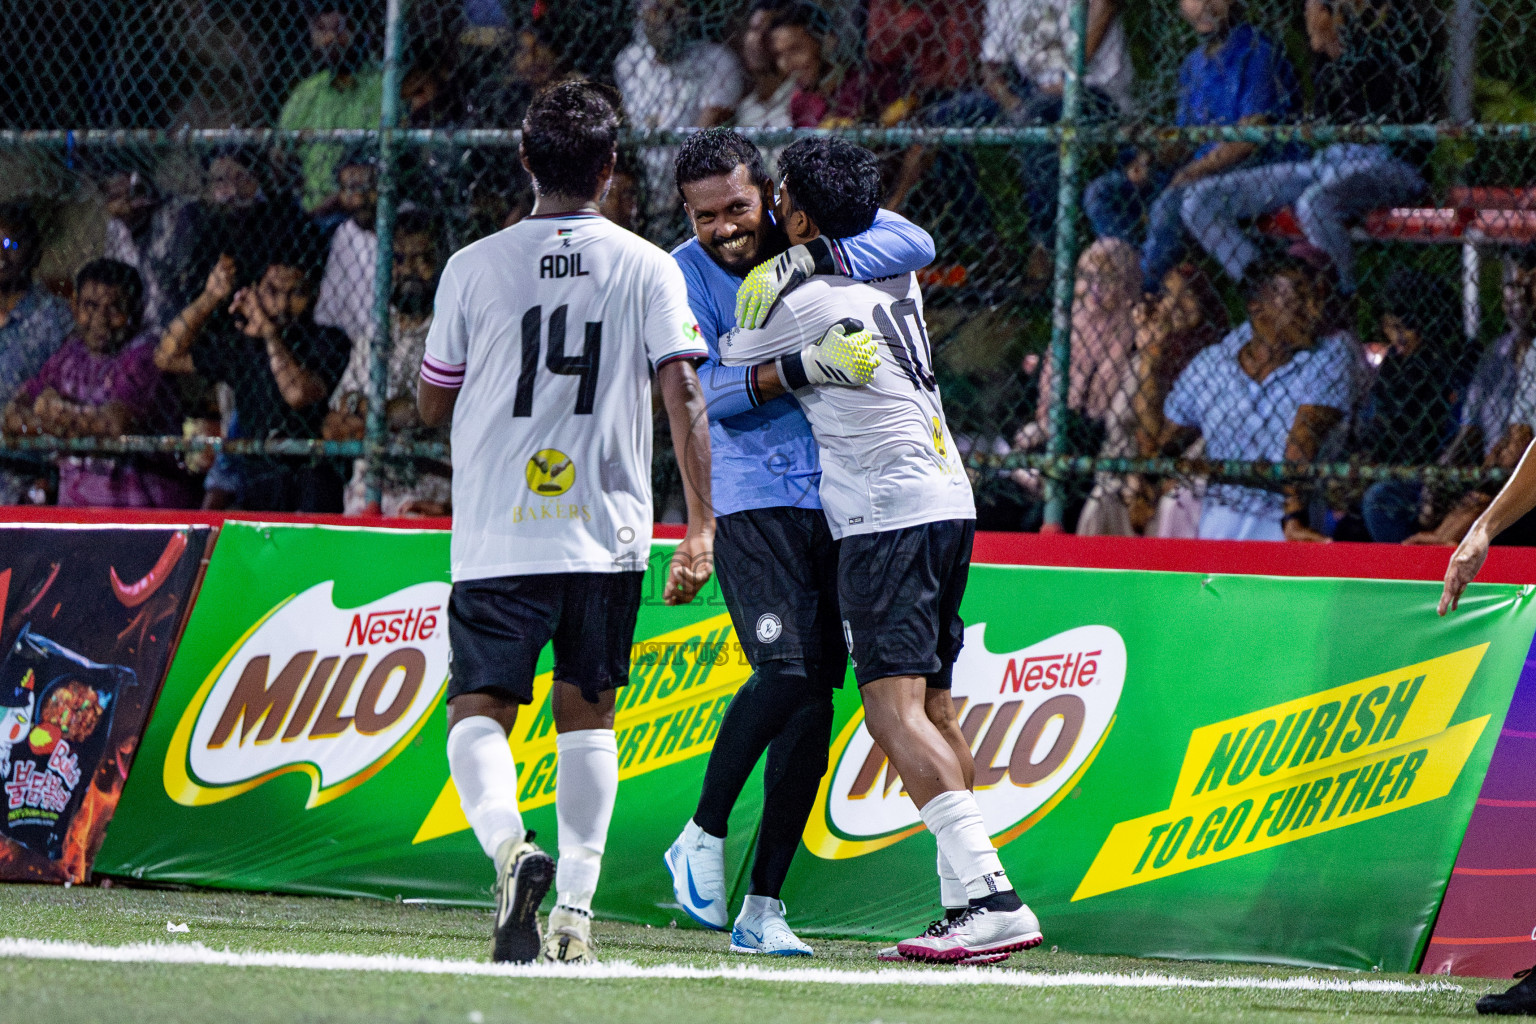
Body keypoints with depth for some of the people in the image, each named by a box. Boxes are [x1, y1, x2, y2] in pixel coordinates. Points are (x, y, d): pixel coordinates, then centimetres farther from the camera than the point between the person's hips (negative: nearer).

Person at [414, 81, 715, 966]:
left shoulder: (475, 267, 1)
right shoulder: (646, 268, 1)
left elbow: (432, 405, 8)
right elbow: (684, 397, -7)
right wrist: (702, 529, -8)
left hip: (498, 533, -1)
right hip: (608, 530, 1)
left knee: (480, 710, 2)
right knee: (587, 711, 14)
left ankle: (510, 845, -27)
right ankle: (576, 908, 7)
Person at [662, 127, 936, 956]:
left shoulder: (818, 230, 3)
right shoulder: (684, 274, -2)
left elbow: (915, 244, -12)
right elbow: (702, 390, -11)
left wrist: (807, 261, -23)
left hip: (836, 496, 3)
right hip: (749, 498, -3)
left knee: (812, 706, 1)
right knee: (787, 670, -23)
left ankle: (763, 908, 6)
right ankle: (703, 837, -3)